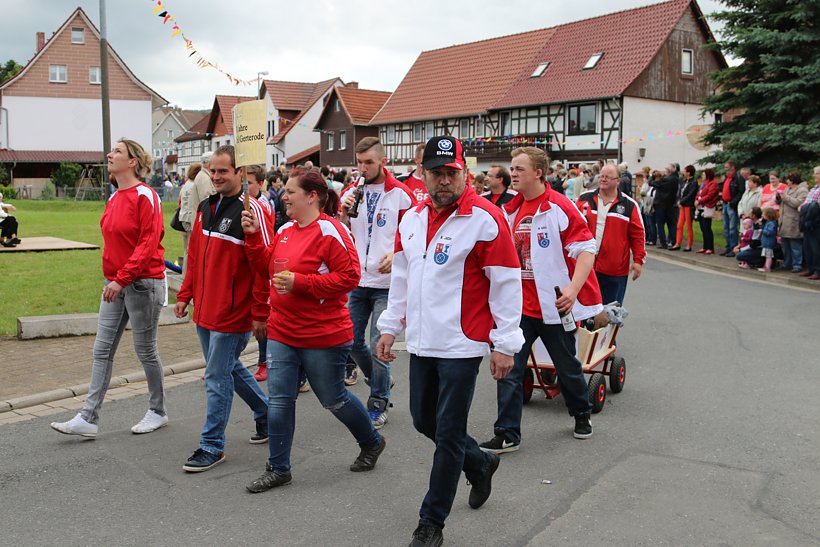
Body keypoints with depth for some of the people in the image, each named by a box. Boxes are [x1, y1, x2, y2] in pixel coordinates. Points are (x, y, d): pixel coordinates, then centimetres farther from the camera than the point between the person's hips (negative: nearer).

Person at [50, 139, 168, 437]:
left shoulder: (145, 196, -14)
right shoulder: (114, 198, 11)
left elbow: (148, 244, -20)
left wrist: (122, 278, -24)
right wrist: (111, 277, 13)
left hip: (142, 283, -8)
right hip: (115, 284, 8)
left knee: (145, 350, 4)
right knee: (102, 350, 6)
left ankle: (157, 412, 22)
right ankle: (88, 418, 11)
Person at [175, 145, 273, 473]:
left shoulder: (251, 210, -15)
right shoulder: (206, 207, 10)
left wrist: (259, 313, -18)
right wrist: (186, 295, 15)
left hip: (233, 314, -8)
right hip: (205, 311, 8)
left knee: (217, 378, -1)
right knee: (230, 369, 20)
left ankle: (212, 446, 13)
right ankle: (266, 414, 39)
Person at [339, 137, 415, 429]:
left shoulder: (400, 193, -4)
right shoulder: (350, 192, 8)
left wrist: (396, 254, -20)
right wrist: (344, 213, -10)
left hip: (386, 282, -4)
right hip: (355, 281, 5)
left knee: (379, 345, -3)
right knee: (352, 341, 8)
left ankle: (378, 404, 13)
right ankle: (381, 383, 32)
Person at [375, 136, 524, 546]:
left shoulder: (485, 218, -11)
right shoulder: (412, 219, 9)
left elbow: (507, 283, -11)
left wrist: (504, 343, -11)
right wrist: (389, 327, 16)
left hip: (462, 345, -7)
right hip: (421, 343, 7)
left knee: (448, 434, 0)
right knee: (423, 421, 17)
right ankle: (481, 465, 42)